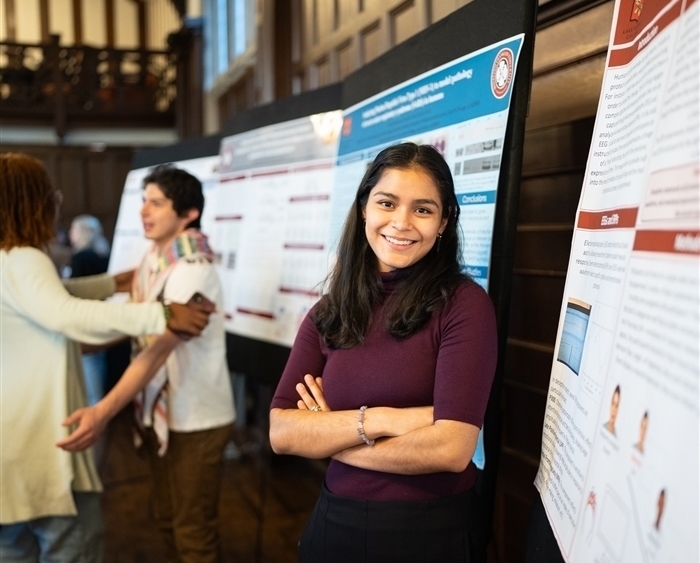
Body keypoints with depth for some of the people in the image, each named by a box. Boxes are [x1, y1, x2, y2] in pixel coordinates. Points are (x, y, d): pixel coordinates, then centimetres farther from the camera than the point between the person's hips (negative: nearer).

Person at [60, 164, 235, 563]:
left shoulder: (192, 271, -23)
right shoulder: (152, 261, 4)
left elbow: (158, 350, -32)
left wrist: (104, 411, -41)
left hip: (197, 420, -8)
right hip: (160, 412, 8)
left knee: (194, 531, 5)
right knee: (168, 520, 22)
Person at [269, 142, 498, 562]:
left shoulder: (464, 304, -13)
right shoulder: (328, 313, 1)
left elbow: (452, 447, -21)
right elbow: (281, 433, -6)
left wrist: (329, 437, -9)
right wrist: (377, 419, -20)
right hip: (336, 522, 4)